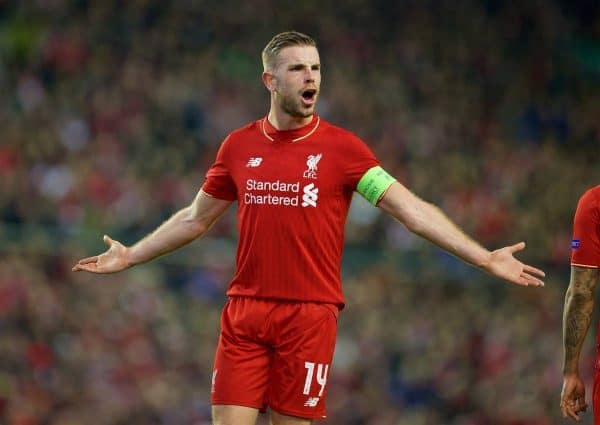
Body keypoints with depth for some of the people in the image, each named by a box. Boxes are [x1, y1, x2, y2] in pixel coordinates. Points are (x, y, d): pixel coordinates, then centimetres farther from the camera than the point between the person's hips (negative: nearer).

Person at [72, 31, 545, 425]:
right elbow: (196, 218, 20)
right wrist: (130, 256, 23)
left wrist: (484, 258, -15)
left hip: (310, 314, -2)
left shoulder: (341, 147, -2)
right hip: (245, 312, 2)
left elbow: (412, 210, -7)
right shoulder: (239, 146, 7)